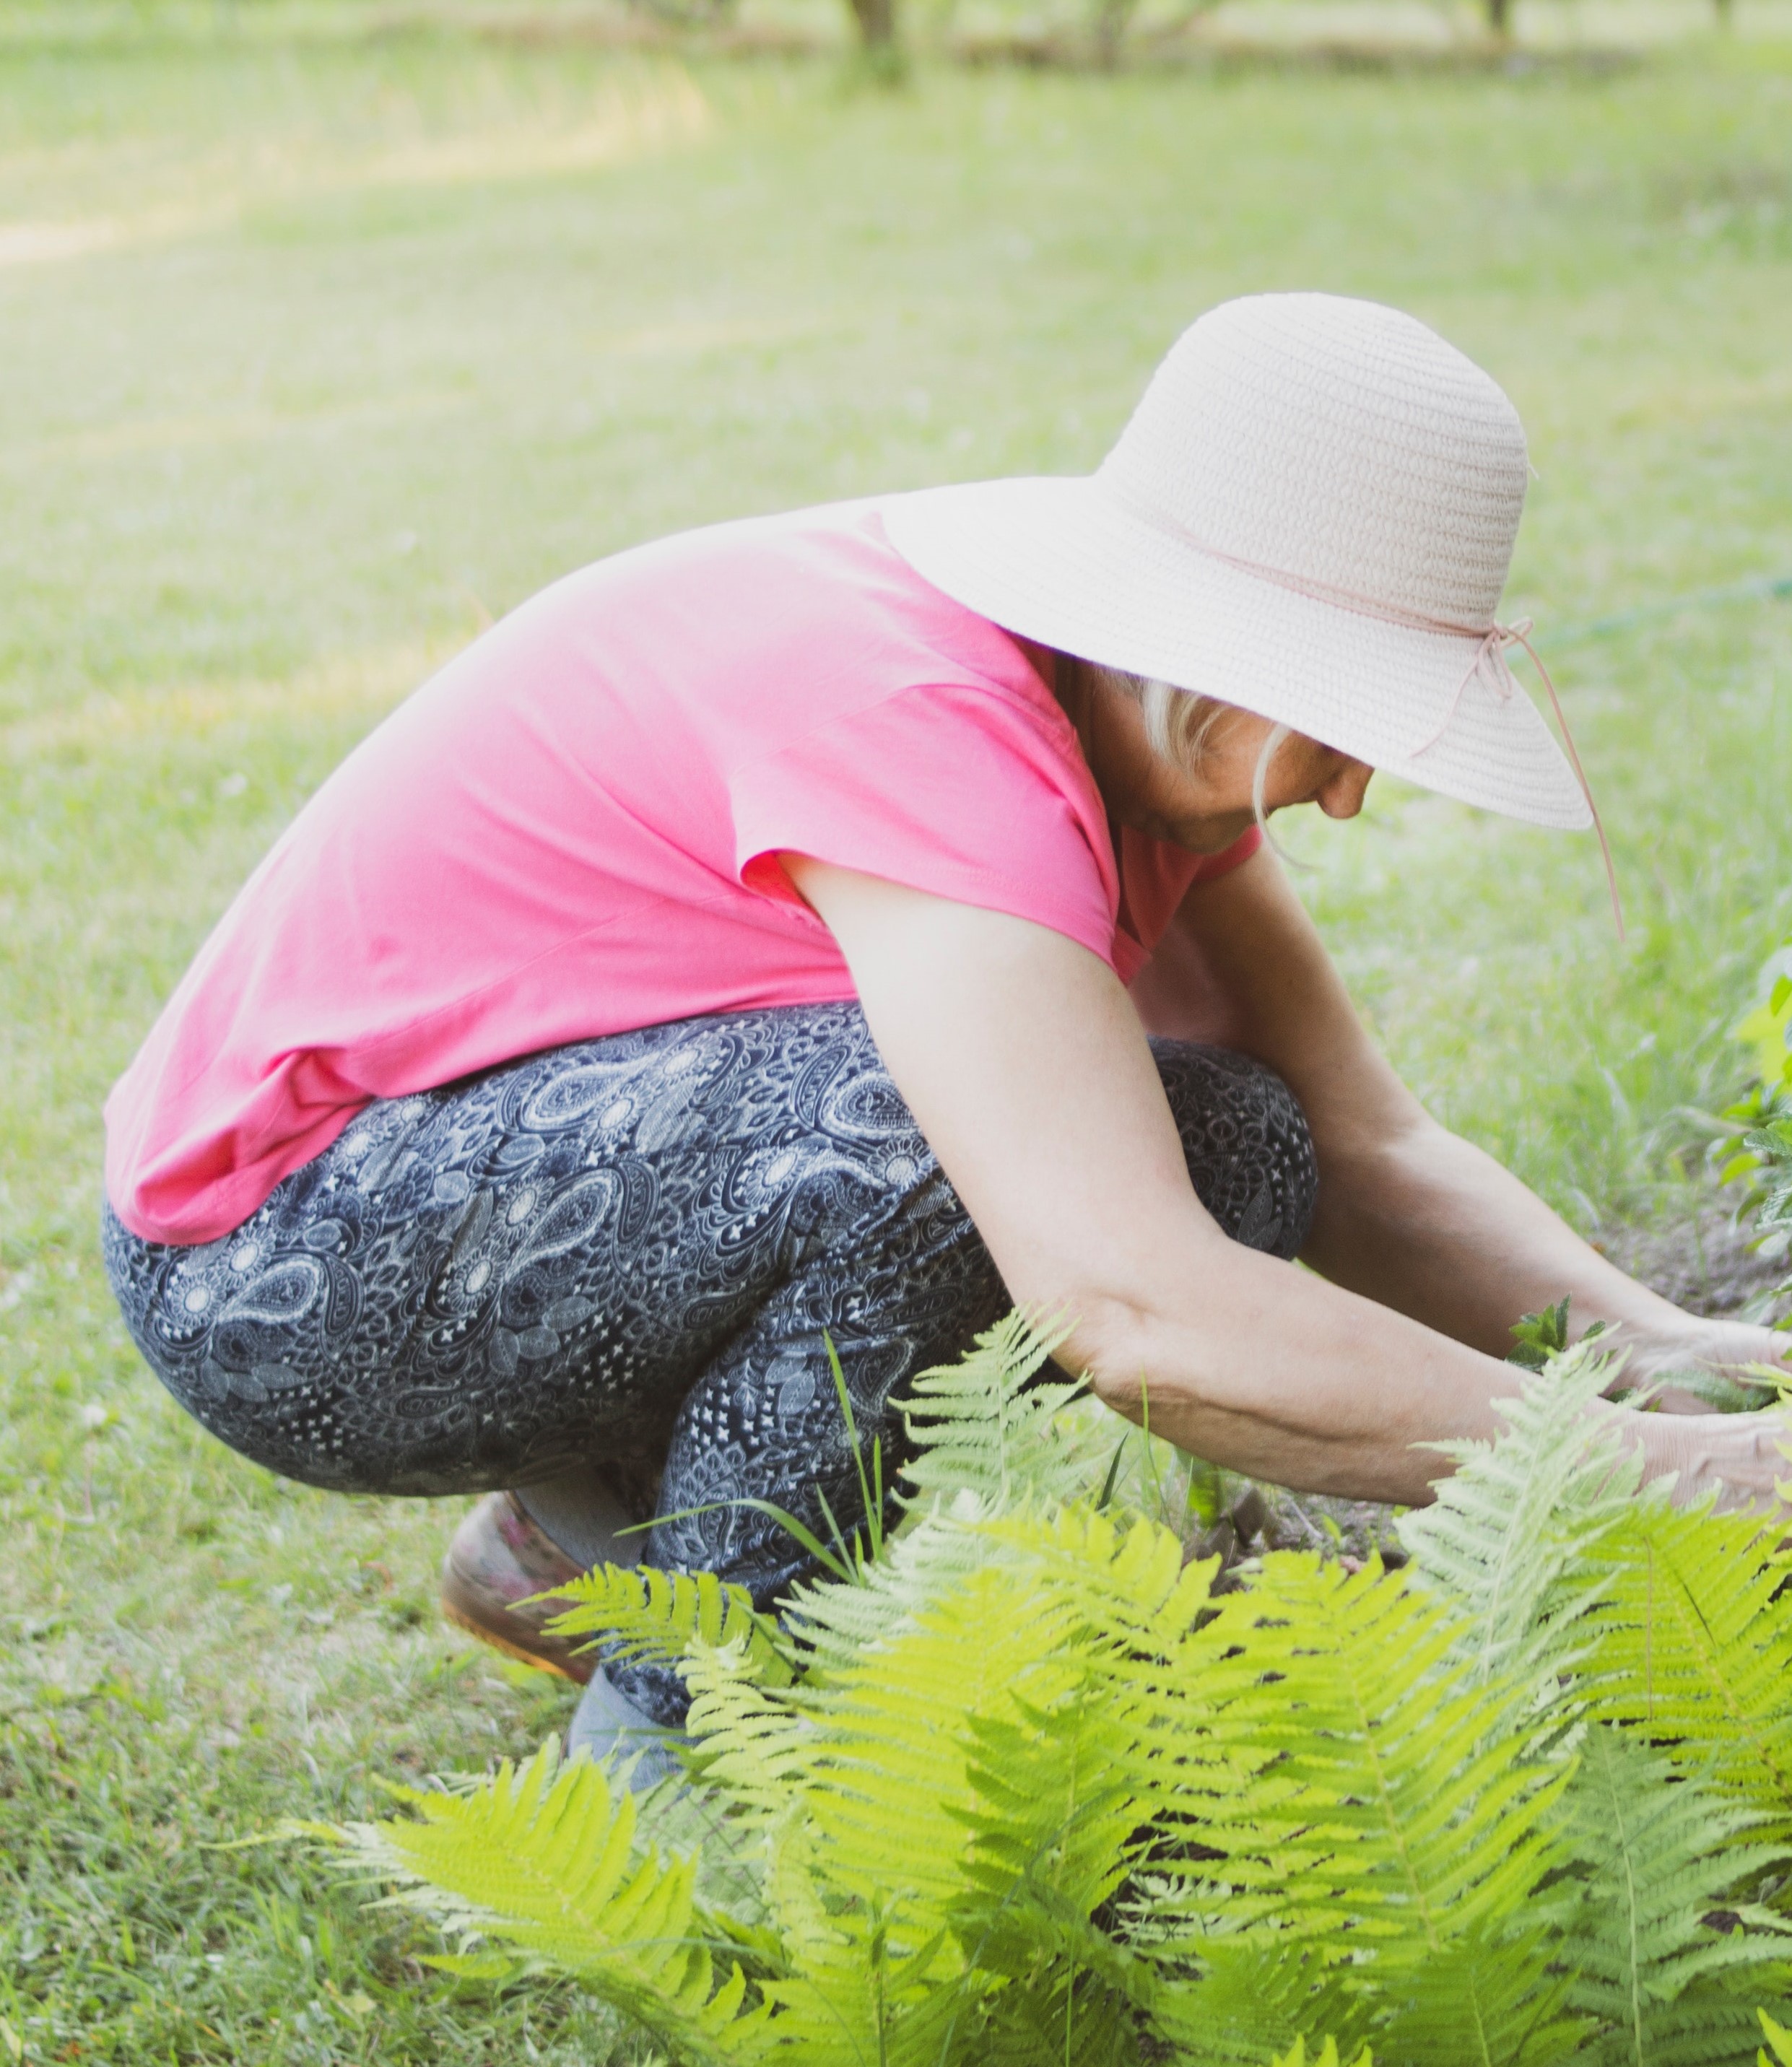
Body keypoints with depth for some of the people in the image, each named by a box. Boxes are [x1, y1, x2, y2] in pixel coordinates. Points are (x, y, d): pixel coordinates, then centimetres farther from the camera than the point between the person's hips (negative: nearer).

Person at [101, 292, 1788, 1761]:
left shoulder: (1144, 714, -4)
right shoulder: (912, 718, -32)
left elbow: (1361, 1148, -2)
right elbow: (1130, 1309, -42)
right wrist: (1640, 1468, -37)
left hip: (567, 1143, 9)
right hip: (284, 1274, -9)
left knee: (1231, 1164, -5)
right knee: (946, 1128, -33)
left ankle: (585, 1531, 9)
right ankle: (671, 1732, -10)